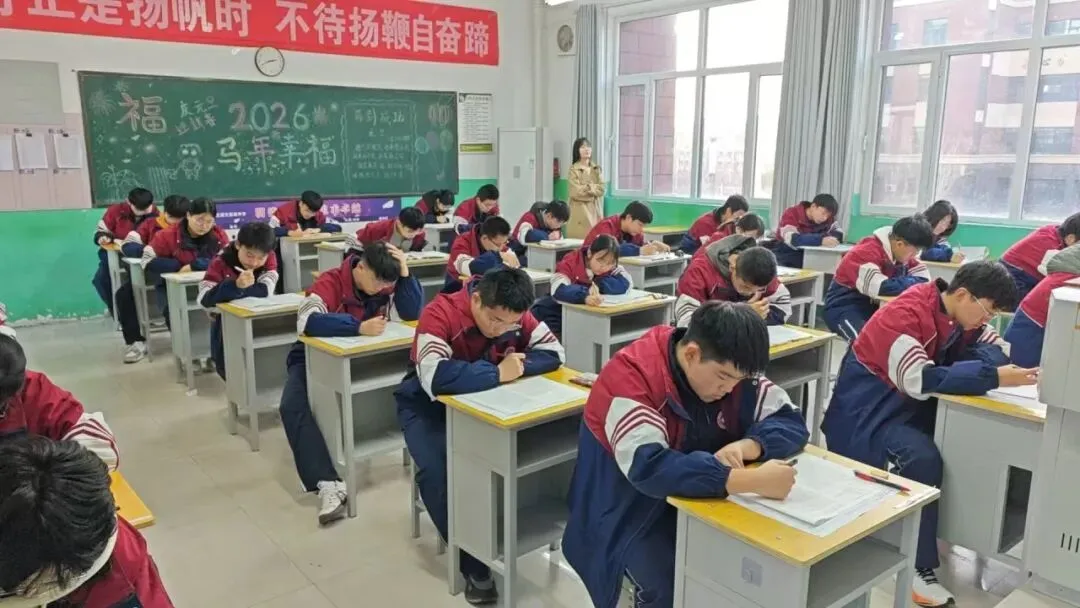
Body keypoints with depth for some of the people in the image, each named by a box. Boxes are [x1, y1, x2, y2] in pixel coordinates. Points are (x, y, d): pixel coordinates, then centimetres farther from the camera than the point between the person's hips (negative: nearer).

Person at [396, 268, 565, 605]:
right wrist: (498, 372, -40)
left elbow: (554, 352, -14)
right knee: (436, 469, -29)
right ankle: (474, 565, -14)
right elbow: (435, 378, -45)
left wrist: (519, 365, -31)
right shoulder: (440, 313, -31)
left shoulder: (515, 316, -15)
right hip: (427, 402, -4)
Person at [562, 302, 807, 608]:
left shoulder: (729, 367, -10)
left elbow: (791, 421, -7)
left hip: (699, 501, 5)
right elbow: (648, 468, -39)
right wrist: (751, 480, -45)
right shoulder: (631, 374, -28)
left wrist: (746, 446, -29)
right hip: (632, 513, -5)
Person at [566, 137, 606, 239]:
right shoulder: (573, 170, -3)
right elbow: (577, 192, -12)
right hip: (580, 212, -5)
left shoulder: (596, 168, 14)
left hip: (596, 211, 5)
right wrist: (594, 188, -3)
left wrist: (587, 188, -8)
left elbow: (602, 189, 3)